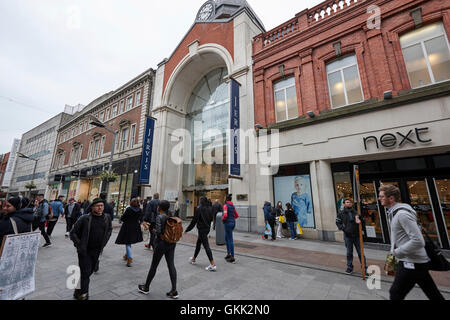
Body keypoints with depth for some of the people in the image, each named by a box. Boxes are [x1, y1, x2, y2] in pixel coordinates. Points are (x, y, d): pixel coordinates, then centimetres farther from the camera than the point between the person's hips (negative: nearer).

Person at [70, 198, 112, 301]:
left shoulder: (107, 218, -4)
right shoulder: (85, 218, -15)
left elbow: (109, 230, 13)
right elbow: (73, 232, -4)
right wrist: (79, 245, -10)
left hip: (96, 251, 4)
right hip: (84, 250, -4)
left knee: (89, 272, 16)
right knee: (85, 272, -2)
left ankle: (78, 290, 40)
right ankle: (83, 294, 17)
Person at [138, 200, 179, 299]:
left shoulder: (159, 217, -16)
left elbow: (158, 232, -23)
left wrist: (154, 231, 1)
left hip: (162, 243, -6)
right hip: (171, 243, 6)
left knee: (154, 266, 13)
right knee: (171, 265, 9)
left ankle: (146, 288, 34)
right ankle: (174, 291, 14)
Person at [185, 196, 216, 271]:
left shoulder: (199, 208, -16)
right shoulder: (210, 208, 2)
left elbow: (194, 220, -14)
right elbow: (211, 219, 10)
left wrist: (187, 230, -4)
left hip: (201, 229, -8)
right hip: (207, 228, 8)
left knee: (206, 246, -4)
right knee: (198, 243, 23)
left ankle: (213, 265, -3)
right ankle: (194, 259, 41)